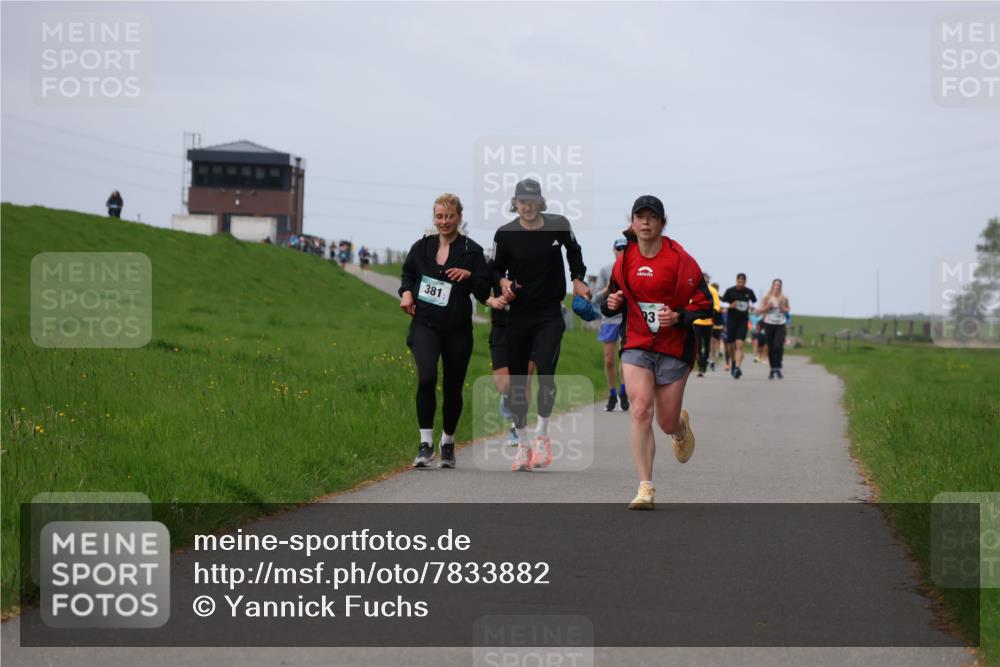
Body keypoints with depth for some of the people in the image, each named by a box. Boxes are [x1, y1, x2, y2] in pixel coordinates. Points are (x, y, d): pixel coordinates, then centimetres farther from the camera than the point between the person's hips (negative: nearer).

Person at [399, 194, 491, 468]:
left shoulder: (472, 251, -1)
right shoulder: (422, 247, 7)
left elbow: (484, 293, -3)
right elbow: (407, 275, 25)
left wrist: (469, 275, -20)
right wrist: (406, 292, 4)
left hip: (457, 329, 0)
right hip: (425, 325, 0)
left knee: (453, 388, 9)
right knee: (426, 377, -23)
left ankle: (448, 443, 31)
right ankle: (426, 443, -18)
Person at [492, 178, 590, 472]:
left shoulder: (559, 225, -1)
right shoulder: (505, 234, -4)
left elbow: (573, 251, 19)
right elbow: (495, 269, 5)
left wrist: (578, 279, 9)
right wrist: (503, 282, -15)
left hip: (550, 315, -1)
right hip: (518, 315, 1)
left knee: (545, 372, -17)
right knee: (517, 380, 4)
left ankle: (541, 436, 0)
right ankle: (522, 445, 14)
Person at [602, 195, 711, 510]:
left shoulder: (680, 259, -8)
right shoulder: (625, 259, 4)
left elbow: (705, 305, -5)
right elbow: (615, 297, 20)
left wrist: (678, 317, -21)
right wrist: (612, 304, -3)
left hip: (673, 348, -2)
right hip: (636, 345, 2)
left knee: (667, 423, 5)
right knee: (641, 411, -17)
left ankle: (682, 427, 46)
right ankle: (645, 489, -16)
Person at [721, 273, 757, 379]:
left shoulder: (749, 292, 2)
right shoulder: (730, 291, -3)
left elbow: (754, 302, 18)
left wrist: (751, 307, -3)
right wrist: (730, 306, -19)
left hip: (743, 321, -1)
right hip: (731, 320, 1)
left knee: (739, 345, -16)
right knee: (731, 345, 10)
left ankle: (737, 367, -25)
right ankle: (733, 362, 39)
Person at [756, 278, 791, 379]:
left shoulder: (784, 298, 3)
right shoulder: (766, 298, 3)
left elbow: (787, 310, 10)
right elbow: (760, 311, 7)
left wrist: (783, 308, -10)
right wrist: (767, 307, -10)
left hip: (780, 325, -1)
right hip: (769, 324, 1)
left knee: (778, 346, -15)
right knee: (770, 348, 4)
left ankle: (778, 369, -13)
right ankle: (772, 369, 14)